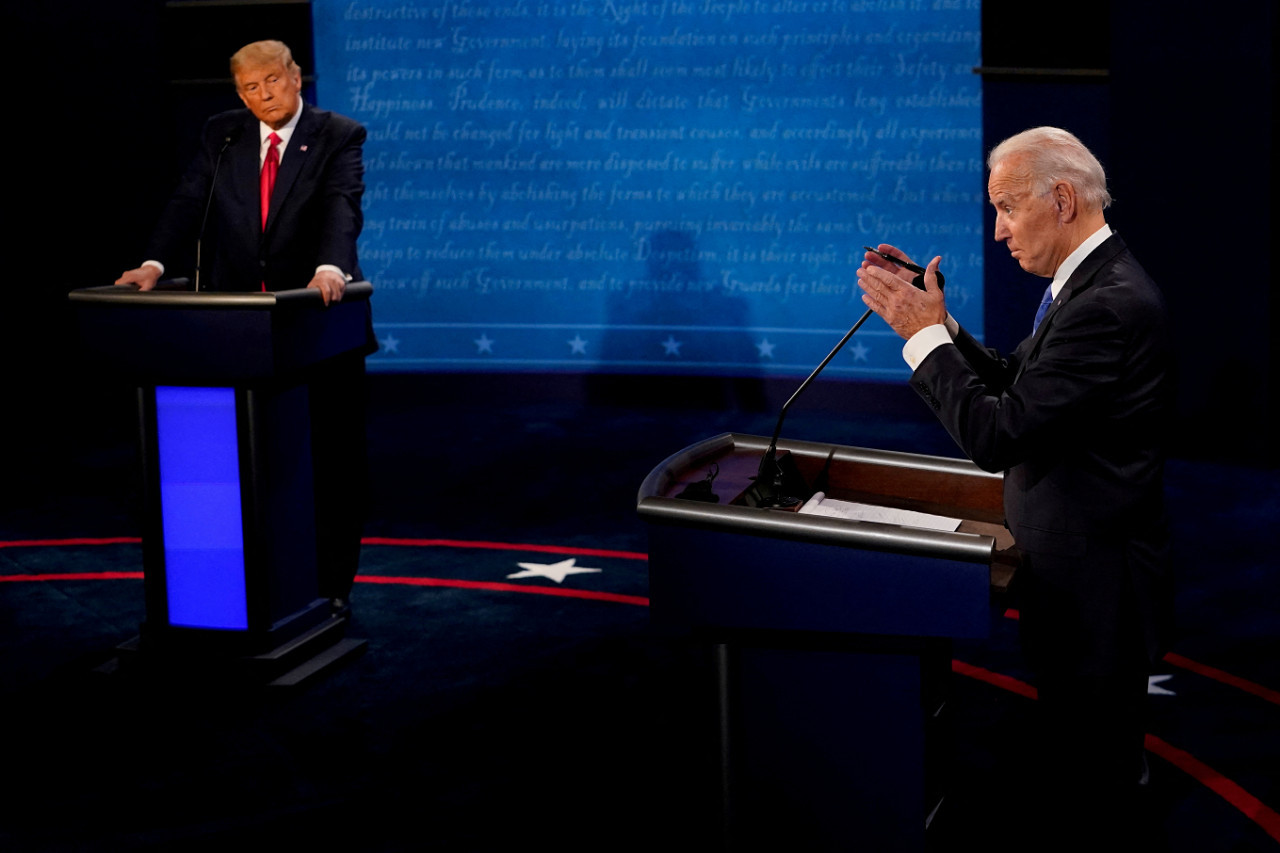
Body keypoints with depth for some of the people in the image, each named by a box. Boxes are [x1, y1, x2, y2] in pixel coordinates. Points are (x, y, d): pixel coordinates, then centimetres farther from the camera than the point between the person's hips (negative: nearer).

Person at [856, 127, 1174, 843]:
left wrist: (927, 334, -17)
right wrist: (933, 322, 0)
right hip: (1082, 570, 10)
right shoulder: (1090, 282, 9)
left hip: (1094, 588, -10)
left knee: (1090, 789, 2)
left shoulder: (1108, 305, -25)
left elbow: (999, 434, -26)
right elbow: (1015, 382, 12)